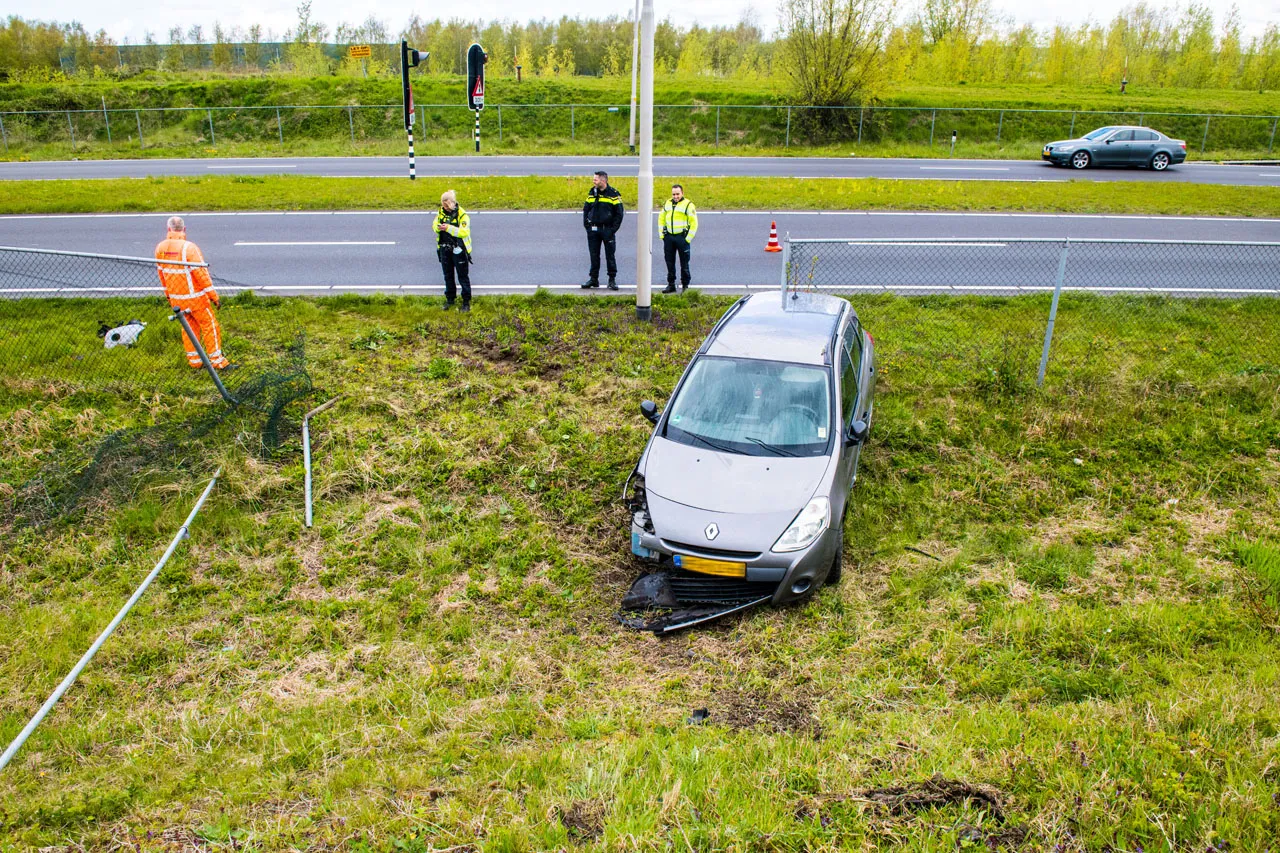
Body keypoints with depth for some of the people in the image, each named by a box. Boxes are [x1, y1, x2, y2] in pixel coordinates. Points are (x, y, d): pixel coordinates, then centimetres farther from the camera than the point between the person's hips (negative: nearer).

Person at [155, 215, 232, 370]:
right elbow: (201, 273, -19)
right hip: (194, 296, -6)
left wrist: (168, 295, 23)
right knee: (210, 326, 5)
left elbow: (161, 273, 11)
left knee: (189, 327, 17)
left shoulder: (160, 248, 0)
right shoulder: (189, 247, -20)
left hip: (175, 297, 6)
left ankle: (194, 360, 22)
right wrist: (213, 295, -12)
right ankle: (217, 360, 9)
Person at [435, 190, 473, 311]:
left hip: (459, 250, -6)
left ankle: (466, 301, 15)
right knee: (448, 276, 17)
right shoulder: (441, 212, 2)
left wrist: (449, 228, -31)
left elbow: (464, 231, -25)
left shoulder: (462, 214, -17)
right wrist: (438, 227, -13)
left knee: (463, 276, 5)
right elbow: (435, 225, 11)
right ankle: (450, 299, 32)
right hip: (445, 249, 6)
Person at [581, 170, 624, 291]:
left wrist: (613, 229, -10)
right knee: (594, 255, 7)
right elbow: (586, 209, 16)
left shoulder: (613, 194, -5)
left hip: (607, 230, -4)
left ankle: (612, 280, 7)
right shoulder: (592, 193, 9)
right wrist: (586, 225, 4)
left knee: (610, 255, 0)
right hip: (593, 230, 4)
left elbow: (619, 213, -4)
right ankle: (593, 279, 15)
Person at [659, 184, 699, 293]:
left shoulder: (688, 205, -6)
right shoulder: (667, 204, 11)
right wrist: (661, 234, 9)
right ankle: (671, 285, 20)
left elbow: (694, 223, -7)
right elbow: (661, 218, 19)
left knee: (684, 263, 1)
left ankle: (685, 286, 10)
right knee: (669, 262, 10)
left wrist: (688, 238, -11)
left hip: (682, 237, -5)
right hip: (668, 237, 5)